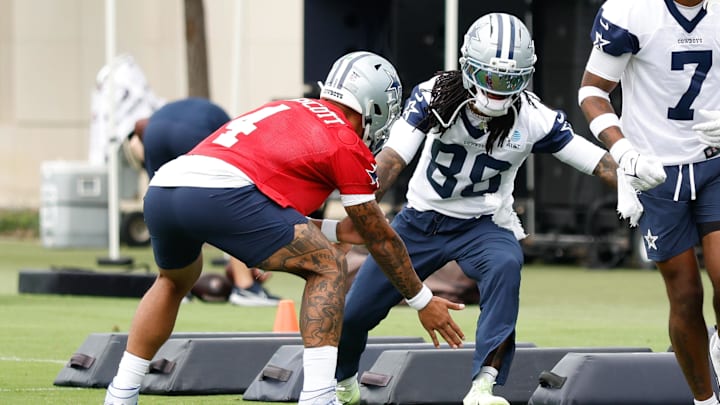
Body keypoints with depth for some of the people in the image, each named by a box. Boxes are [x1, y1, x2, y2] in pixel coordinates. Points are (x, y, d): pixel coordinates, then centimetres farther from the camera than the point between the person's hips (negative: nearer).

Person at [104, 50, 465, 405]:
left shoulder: (288, 111, 32)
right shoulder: (348, 146, 12)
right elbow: (380, 240, 21)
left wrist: (336, 230, 37)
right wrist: (423, 301, 31)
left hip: (160, 188, 7)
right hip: (217, 194, -7)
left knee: (175, 280, 37)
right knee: (327, 267, 9)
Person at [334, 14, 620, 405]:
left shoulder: (533, 119, -19)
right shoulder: (435, 95, -20)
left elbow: (601, 164, -17)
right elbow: (391, 160, -28)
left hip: (483, 224, -1)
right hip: (421, 219, 1)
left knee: (505, 266, -37)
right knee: (352, 313, 3)